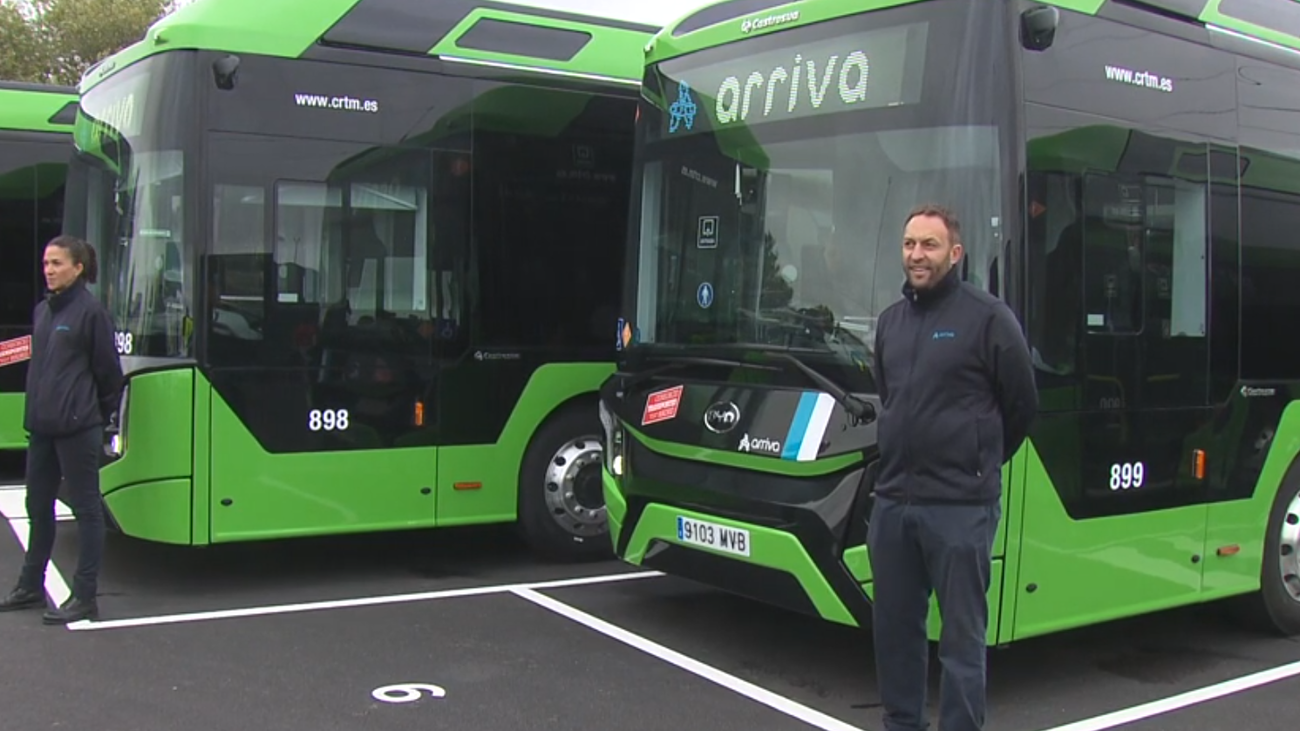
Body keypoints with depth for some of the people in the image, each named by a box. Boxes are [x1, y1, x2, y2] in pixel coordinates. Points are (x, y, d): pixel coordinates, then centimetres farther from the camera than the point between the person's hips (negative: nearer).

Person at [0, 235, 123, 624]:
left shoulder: (90, 311, -10)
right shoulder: (42, 311, 11)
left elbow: (108, 369, -7)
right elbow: (39, 365, 18)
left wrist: (99, 414, 1)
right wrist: (38, 408, 14)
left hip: (76, 428, -8)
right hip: (41, 427, 8)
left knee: (86, 508, 1)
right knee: (38, 505, 18)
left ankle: (84, 597, 7)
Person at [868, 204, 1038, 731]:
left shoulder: (987, 317, -7)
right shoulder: (890, 321, 11)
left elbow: (1022, 405, 0)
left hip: (960, 506, -6)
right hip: (891, 502, 6)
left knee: (961, 635, 2)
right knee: (894, 626, 14)